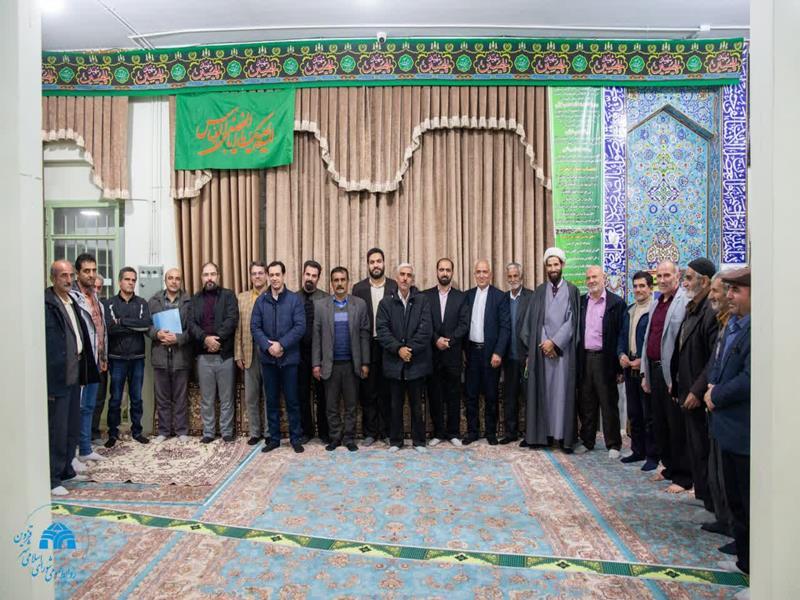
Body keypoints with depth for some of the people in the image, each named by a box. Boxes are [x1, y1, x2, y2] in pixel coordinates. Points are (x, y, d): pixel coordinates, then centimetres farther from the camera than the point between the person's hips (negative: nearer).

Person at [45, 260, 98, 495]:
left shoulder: (72, 302, 14)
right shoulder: (46, 304, -13)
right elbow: (46, 342, -17)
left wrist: (84, 367, 12)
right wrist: (52, 376, -20)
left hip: (75, 373, 9)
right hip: (57, 376, -8)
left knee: (73, 426, 15)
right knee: (57, 429, -2)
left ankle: (66, 470, 27)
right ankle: (53, 478, 8)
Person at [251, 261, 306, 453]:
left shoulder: (295, 299, -1)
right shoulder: (261, 300, 7)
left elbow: (300, 326, -9)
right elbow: (254, 327, 1)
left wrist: (281, 344, -16)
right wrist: (268, 346, -14)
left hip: (289, 358, -2)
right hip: (267, 358, 2)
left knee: (292, 400, 3)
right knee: (271, 400, 10)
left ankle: (296, 438, 15)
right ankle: (274, 438, 21)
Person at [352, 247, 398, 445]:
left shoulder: (395, 287, 2)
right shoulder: (359, 288, 4)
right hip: (367, 345, 0)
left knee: (386, 390, 7)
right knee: (368, 391, 7)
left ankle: (386, 430, 18)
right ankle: (370, 432, 17)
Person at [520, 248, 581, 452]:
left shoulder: (572, 291, 4)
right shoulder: (539, 291, 9)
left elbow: (572, 321, -4)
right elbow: (533, 322, 4)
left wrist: (554, 342, -11)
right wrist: (544, 345, -6)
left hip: (563, 350, -2)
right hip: (541, 349, 2)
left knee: (563, 391, 0)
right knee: (541, 391, 3)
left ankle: (564, 436, 6)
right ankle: (540, 434, 9)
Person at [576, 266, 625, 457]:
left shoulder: (616, 303, -5)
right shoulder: (581, 301, 9)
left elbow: (621, 335, -7)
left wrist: (619, 367, -10)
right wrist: (576, 360, 4)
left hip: (605, 360, -4)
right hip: (584, 359, 4)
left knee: (609, 404, 4)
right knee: (586, 404, 12)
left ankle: (613, 445, 15)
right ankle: (587, 441, 24)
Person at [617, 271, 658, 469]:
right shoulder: (628, 311, 14)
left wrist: (643, 361, -17)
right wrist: (621, 354, 1)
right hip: (630, 369, 8)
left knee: (649, 415, 1)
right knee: (634, 414, 15)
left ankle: (652, 456, 12)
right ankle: (638, 450, 27)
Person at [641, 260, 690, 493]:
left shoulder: (685, 302, -13)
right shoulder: (656, 303, 14)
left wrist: (677, 377, -19)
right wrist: (646, 373, 16)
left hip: (673, 373, -8)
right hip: (655, 369, 8)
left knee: (677, 425, 1)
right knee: (659, 423, 17)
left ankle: (683, 477, 14)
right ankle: (669, 467, 32)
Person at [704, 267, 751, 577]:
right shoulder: (733, 324, 9)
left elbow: (748, 379, -27)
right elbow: (718, 362, 17)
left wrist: (716, 396, -13)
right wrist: (712, 386, -1)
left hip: (745, 434, -10)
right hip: (730, 427, 10)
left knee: (750, 504, 4)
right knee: (735, 500, 22)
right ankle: (745, 560, 39)